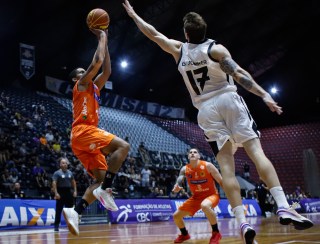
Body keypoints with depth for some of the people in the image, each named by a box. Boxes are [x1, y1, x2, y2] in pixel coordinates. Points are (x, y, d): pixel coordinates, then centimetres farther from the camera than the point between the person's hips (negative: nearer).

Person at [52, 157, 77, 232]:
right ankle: (56, 225, 3)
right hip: (61, 192, -5)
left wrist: (75, 191, 9)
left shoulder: (70, 172, 11)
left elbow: (73, 182, 18)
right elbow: (54, 183, -12)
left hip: (69, 192, 5)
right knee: (59, 210, -3)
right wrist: (56, 193, -20)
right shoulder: (57, 173, -6)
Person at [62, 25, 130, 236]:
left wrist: (106, 42, 29)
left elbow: (107, 71, 29)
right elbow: (97, 61, -3)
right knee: (123, 146, -23)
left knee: (101, 179, 0)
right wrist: (102, 38, 9)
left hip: (87, 136, 9)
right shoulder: (81, 85, 6)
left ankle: (75, 212, -10)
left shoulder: (93, 88, 29)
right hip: (83, 132, -9)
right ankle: (105, 189, -27)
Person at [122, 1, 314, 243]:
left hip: (206, 109, 3)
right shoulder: (216, 48, 2)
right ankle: (284, 207, -22)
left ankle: (242, 223, -14)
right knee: (256, 151, -9)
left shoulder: (179, 50, 12)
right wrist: (264, 95, -15)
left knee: (226, 166, -4)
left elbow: (154, 34, 25)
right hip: (228, 100, -2)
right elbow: (239, 73, -11)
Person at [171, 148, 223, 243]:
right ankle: (184, 234, 34)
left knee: (204, 205, -42)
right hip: (196, 197, 5)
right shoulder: (184, 169, -5)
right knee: (176, 215, 4)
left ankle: (216, 232, -24)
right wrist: (176, 187, -44)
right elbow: (179, 180, -18)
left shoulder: (207, 166, -17)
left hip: (211, 194, -5)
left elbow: (221, 181, -12)